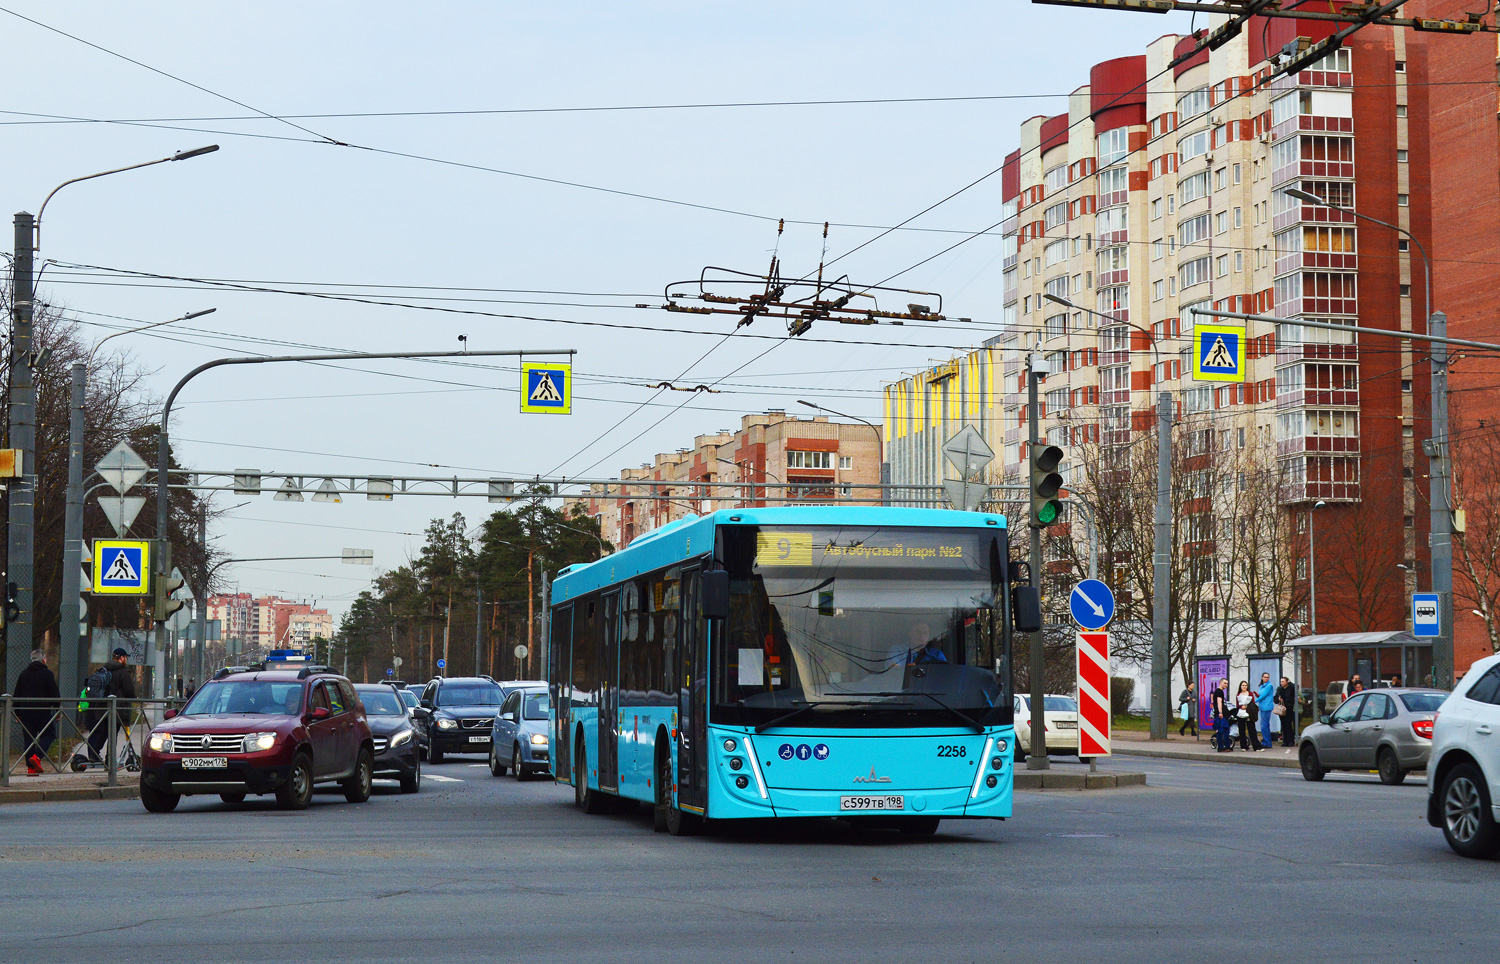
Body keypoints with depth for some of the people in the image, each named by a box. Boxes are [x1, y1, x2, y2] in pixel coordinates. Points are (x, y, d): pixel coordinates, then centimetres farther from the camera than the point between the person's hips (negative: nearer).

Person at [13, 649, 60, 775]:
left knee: (29, 738, 8)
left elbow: (16, 695, 12)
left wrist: (17, 713, 18)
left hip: (25, 711, 5)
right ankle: (37, 756, -14)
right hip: (43, 711, -5)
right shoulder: (47, 674, -5)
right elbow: (55, 695, -8)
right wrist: (58, 710, 2)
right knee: (48, 734, 7)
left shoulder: (23, 674, 10)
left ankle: (31, 767, 5)